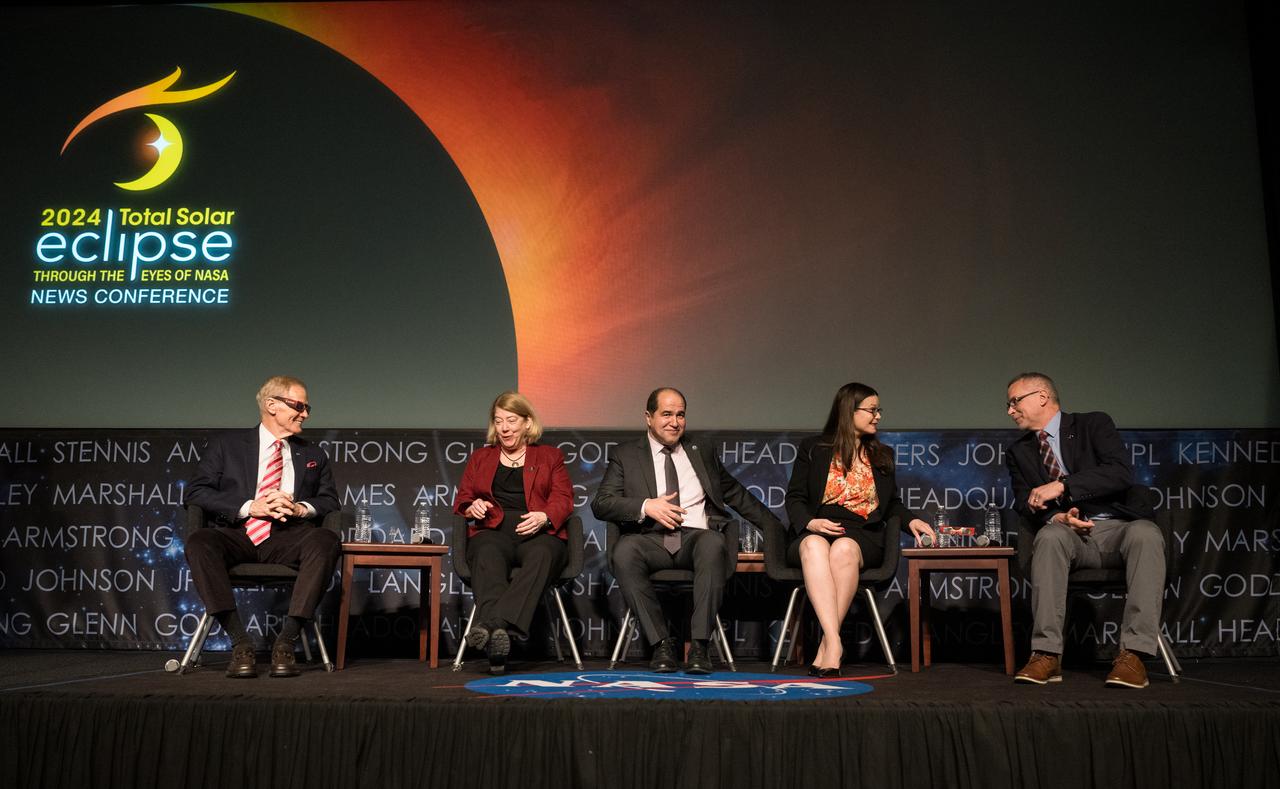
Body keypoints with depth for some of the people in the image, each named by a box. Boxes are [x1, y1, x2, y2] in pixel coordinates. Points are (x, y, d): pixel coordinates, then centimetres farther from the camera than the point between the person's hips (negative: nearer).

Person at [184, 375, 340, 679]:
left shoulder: (314, 455, 23)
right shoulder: (226, 445, 15)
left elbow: (330, 500, 15)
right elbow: (196, 491, 4)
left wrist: (301, 508, -8)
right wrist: (250, 507, -10)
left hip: (287, 539, 1)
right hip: (236, 536, -1)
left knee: (326, 540, -32)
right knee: (198, 542, -33)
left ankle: (286, 642, -30)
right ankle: (240, 643, -30)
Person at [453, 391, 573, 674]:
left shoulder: (550, 456, 22)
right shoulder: (480, 457, 28)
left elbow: (563, 500, 10)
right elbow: (461, 500, 24)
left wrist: (544, 516, -12)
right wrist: (473, 507, -2)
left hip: (539, 534, -1)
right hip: (493, 532, 1)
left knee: (540, 556, -39)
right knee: (488, 556, -38)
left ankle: (491, 623, -55)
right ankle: (497, 636, -57)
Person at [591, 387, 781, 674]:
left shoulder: (702, 453, 24)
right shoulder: (625, 455, 15)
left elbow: (736, 494, 31)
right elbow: (600, 504, 4)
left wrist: (777, 528, 26)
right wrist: (646, 507, -11)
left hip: (697, 536, 1)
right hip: (650, 539, -1)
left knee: (713, 544, -35)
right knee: (624, 552, -35)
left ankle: (699, 645, -32)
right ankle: (661, 642, -24)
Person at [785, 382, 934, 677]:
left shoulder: (882, 456, 24)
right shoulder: (812, 450, 14)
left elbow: (892, 504, 27)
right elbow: (795, 498, 9)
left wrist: (911, 520, 5)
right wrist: (810, 522, -12)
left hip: (862, 536, 1)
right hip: (815, 532, -1)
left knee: (843, 548, -37)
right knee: (814, 546, -39)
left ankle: (826, 647, -37)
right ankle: (835, 641, -47)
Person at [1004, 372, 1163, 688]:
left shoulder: (1094, 424, 6)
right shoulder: (1018, 452, 17)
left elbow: (1121, 472, -10)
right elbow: (1026, 504, 6)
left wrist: (1061, 486, -19)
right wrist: (1056, 516, -17)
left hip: (1119, 526, -1)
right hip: (1070, 533, 2)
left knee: (1145, 534, -36)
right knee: (1049, 535, -34)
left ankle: (1133, 655, -38)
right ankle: (1047, 654, -38)